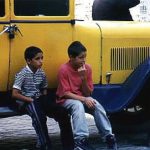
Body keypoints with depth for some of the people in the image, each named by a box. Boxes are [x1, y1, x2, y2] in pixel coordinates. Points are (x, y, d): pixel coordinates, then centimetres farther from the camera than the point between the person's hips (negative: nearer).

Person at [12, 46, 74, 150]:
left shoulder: (42, 73, 8)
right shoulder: (22, 74, -9)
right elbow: (15, 94, -14)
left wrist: (44, 101, 0)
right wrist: (31, 100, -15)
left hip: (39, 100, 6)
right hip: (26, 102, -6)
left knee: (63, 113, -13)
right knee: (39, 117, -38)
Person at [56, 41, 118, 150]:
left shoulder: (87, 68, -3)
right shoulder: (64, 70, -16)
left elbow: (88, 93, -3)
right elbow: (66, 93, -17)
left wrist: (84, 78, -19)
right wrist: (84, 99, -28)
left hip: (83, 98, 4)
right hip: (67, 100, -4)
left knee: (97, 105, -24)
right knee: (78, 105, -36)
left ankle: (109, 136, -21)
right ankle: (81, 140, -42)